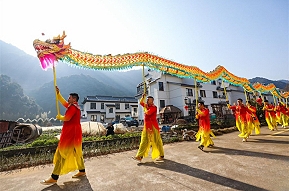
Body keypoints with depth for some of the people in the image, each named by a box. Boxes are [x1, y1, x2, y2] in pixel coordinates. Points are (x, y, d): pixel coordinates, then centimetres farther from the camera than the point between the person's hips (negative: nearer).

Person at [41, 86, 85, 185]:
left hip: (70, 133, -10)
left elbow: (67, 118, -21)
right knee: (77, 152, 15)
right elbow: (63, 102, 24)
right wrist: (58, 93, 19)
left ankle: (54, 178, 8)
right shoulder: (73, 106, 15)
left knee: (61, 154, -2)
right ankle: (82, 171, 24)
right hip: (74, 133, 10)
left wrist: (59, 117, -1)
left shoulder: (73, 107, -15)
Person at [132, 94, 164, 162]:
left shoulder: (154, 107, -11)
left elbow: (148, 112, -25)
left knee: (156, 141, 3)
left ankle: (161, 156, 18)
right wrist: (143, 97, 8)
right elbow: (141, 103, 24)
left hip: (153, 126, -8)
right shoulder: (147, 106, 13)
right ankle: (139, 156, 13)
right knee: (144, 142, 8)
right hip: (146, 126, 8)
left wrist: (145, 108, -5)